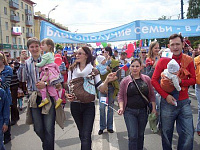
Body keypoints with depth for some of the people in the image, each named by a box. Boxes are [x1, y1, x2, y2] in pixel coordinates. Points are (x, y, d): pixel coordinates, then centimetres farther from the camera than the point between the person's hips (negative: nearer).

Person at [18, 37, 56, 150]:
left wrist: (46, 84, -20)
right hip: (34, 98, 4)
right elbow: (22, 79, -3)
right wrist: (22, 63, -10)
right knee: (38, 129, 14)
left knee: (49, 129, -4)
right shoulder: (27, 63, 8)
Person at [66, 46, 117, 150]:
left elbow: (101, 88, -10)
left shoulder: (93, 70, -6)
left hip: (89, 106, -3)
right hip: (75, 105, 3)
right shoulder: (72, 69, 3)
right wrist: (67, 95, -8)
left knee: (86, 136, -8)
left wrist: (107, 80, -29)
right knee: (81, 134, 17)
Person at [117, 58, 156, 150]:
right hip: (130, 112, -2)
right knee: (133, 136, -7)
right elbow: (120, 96, 1)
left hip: (143, 111, 2)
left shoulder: (147, 79, 3)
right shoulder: (125, 81, -1)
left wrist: (153, 108, 1)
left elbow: (152, 95, 6)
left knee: (140, 135, 16)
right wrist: (121, 107, -12)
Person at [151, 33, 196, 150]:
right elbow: (154, 80, -5)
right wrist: (165, 95, -13)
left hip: (184, 102, 2)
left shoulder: (188, 60, 2)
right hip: (168, 101, -1)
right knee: (166, 133, 11)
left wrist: (181, 81, -14)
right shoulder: (163, 60, -5)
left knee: (188, 134, 4)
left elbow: (193, 79, 7)